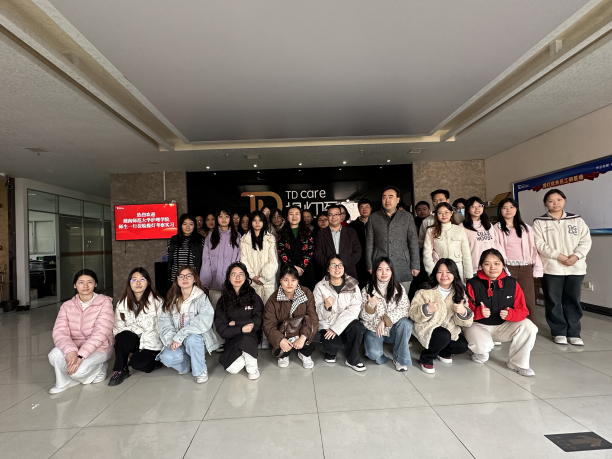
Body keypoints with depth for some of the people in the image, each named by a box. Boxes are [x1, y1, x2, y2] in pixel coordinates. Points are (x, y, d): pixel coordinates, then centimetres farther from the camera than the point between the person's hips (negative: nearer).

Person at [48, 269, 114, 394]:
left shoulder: (104, 303, -11)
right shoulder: (67, 306, 2)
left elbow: (100, 333, -19)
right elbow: (59, 331, -12)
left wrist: (80, 356, -29)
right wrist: (70, 350, -31)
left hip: (99, 348, -4)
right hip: (75, 346, 4)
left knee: (78, 371, -29)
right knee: (54, 355, -27)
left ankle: (98, 368, 4)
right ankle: (64, 381, 0)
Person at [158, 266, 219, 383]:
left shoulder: (201, 297, -8)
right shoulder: (171, 300, 8)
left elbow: (205, 320, -23)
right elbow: (165, 323, 0)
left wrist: (180, 336, -27)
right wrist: (171, 340, -19)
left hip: (196, 339, -3)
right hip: (177, 343, 4)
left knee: (192, 339, -36)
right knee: (167, 357, -26)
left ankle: (201, 371, -8)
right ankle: (187, 364, 9)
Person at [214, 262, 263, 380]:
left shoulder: (254, 297, 5)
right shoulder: (223, 300, 6)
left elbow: (257, 322, -4)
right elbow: (221, 329, -2)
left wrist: (235, 323, -7)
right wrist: (241, 329, -16)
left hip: (250, 336, -1)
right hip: (232, 338, 2)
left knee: (246, 338, -36)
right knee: (232, 368, -23)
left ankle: (252, 368, -10)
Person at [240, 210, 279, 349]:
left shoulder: (270, 239, 5)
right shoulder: (244, 240, 10)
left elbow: (272, 261, 0)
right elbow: (244, 261, 5)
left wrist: (262, 276, -7)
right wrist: (253, 276, -4)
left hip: (268, 280, -1)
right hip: (251, 280, 1)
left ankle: (266, 339, 4)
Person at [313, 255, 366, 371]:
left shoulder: (353, 285, 0)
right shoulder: (320, 287, -2)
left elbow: (355, 309, -13)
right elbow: (319, 314, -5)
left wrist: (336, 328, -22)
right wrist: (327, 306, -30)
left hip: (346, 323, 1)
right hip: (327, 325, -1)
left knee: (357, 327, -31)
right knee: (332, 344, -30)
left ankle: (352, 360, -5)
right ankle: (331, 351, 11)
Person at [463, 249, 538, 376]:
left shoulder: (512, 283, -3)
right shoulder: (473, 284, -12)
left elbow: (522, 310, -2)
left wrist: (510, 314, -24)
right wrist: (479, 312, -31)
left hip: (504, 326, 4)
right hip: (478, 325, -3)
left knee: (529, 327, -19)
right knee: (483, 345, -33)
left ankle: (517, 363, 2)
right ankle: (481, 354, 11)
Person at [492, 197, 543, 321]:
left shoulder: (526, 228, 16)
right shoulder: (496, 228, 4)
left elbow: (533, 248, 11)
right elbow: (496, 249, -3)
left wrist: (537, 267, 4)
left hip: (526, 268, 3)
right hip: (508, 268, -3)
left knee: (529, 301, 2)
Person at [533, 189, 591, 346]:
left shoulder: (577, 220, 10)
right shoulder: (540, 222, 0)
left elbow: (585, 240, 3)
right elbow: (539, 244, -8)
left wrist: (576, 256, -13)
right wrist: (558, 256, -17)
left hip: (575, 268, 2)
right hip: (551, 268, -2)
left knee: (573, 301, 9)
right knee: (554, 302, 4)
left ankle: (574, 333, 19)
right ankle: (559, 332, 16)